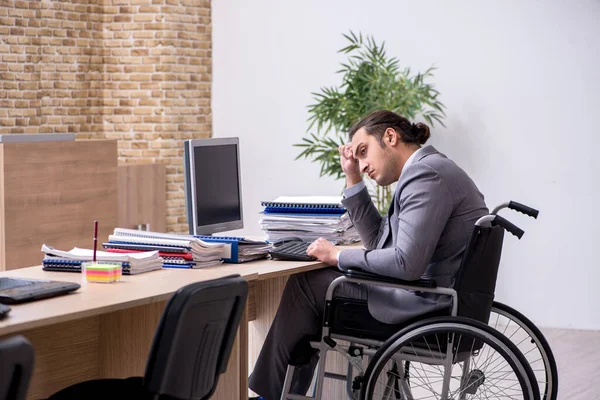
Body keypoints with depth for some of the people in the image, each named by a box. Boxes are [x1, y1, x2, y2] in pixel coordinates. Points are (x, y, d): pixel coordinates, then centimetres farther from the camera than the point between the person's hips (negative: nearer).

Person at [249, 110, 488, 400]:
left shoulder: (426, 175, -19)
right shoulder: (423, 170, 14)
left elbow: (406, 263, -27)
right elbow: (379, 242, 18)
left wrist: (338, 256, -14)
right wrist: (353, 179, 11)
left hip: (429, 305, -10)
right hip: (425, 289, 10)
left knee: (305, 283, 0)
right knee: (319, 276, 18)